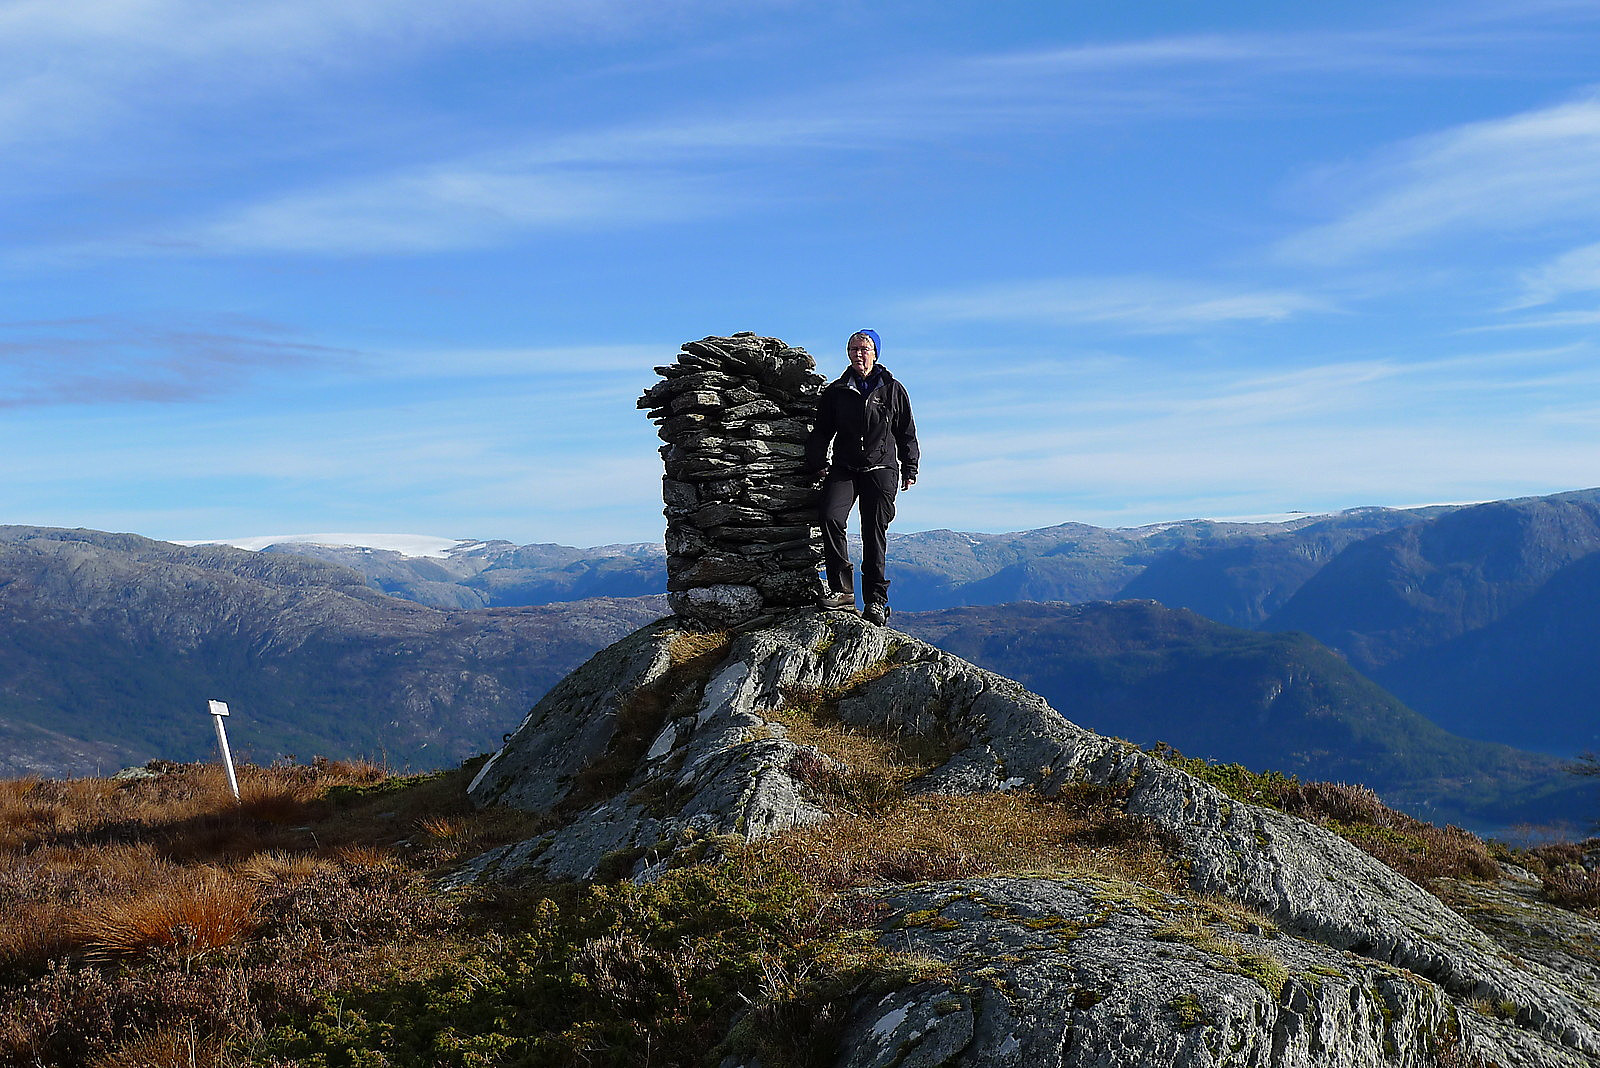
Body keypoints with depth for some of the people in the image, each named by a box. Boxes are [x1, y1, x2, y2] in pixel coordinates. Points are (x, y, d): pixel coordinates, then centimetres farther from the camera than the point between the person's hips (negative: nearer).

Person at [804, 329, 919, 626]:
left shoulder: (893, 390, 6)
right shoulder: (836, 391, 9)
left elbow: (906, 433, 11)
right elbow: (821, 431, 14)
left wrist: (909, 469, 9)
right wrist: (818, 464, 3)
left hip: (881, 470, -1)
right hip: (844, 468, 1)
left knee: (874, 534, -4)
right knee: (830, 516, -22)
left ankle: (876, 601, 3)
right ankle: (842, 589, -18)